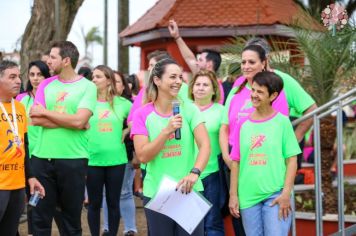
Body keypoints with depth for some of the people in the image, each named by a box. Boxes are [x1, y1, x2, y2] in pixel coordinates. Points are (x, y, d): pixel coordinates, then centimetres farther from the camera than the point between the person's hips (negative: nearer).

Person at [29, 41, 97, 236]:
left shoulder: (87, 87, -3)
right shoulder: (45, 84, 7)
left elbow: (78, 121, -16)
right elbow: (35, 119, -5)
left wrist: (45, 112, -8)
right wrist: (69, 121, -11)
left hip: (73, 160, -3)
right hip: (42, 158, 3)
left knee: (71, 215, 9)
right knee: (41, 215, 8)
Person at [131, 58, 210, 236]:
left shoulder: (189, 109, 0)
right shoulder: (143, 114, -2)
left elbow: (205, 145, -10)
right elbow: (143, 156, -9)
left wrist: (194, 173, -27)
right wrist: (167, 130, -20)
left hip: (189, 192, 0)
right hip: (156, 194, 0)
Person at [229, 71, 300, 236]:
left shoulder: (282, 121, -1)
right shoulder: (243, 124, 6)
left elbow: (292, 160, -2)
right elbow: (235, 162, 9)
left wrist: (286, 193, -9)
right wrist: (233, 195, 5)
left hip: (276, 195, -3)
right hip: (248, 196, 3)